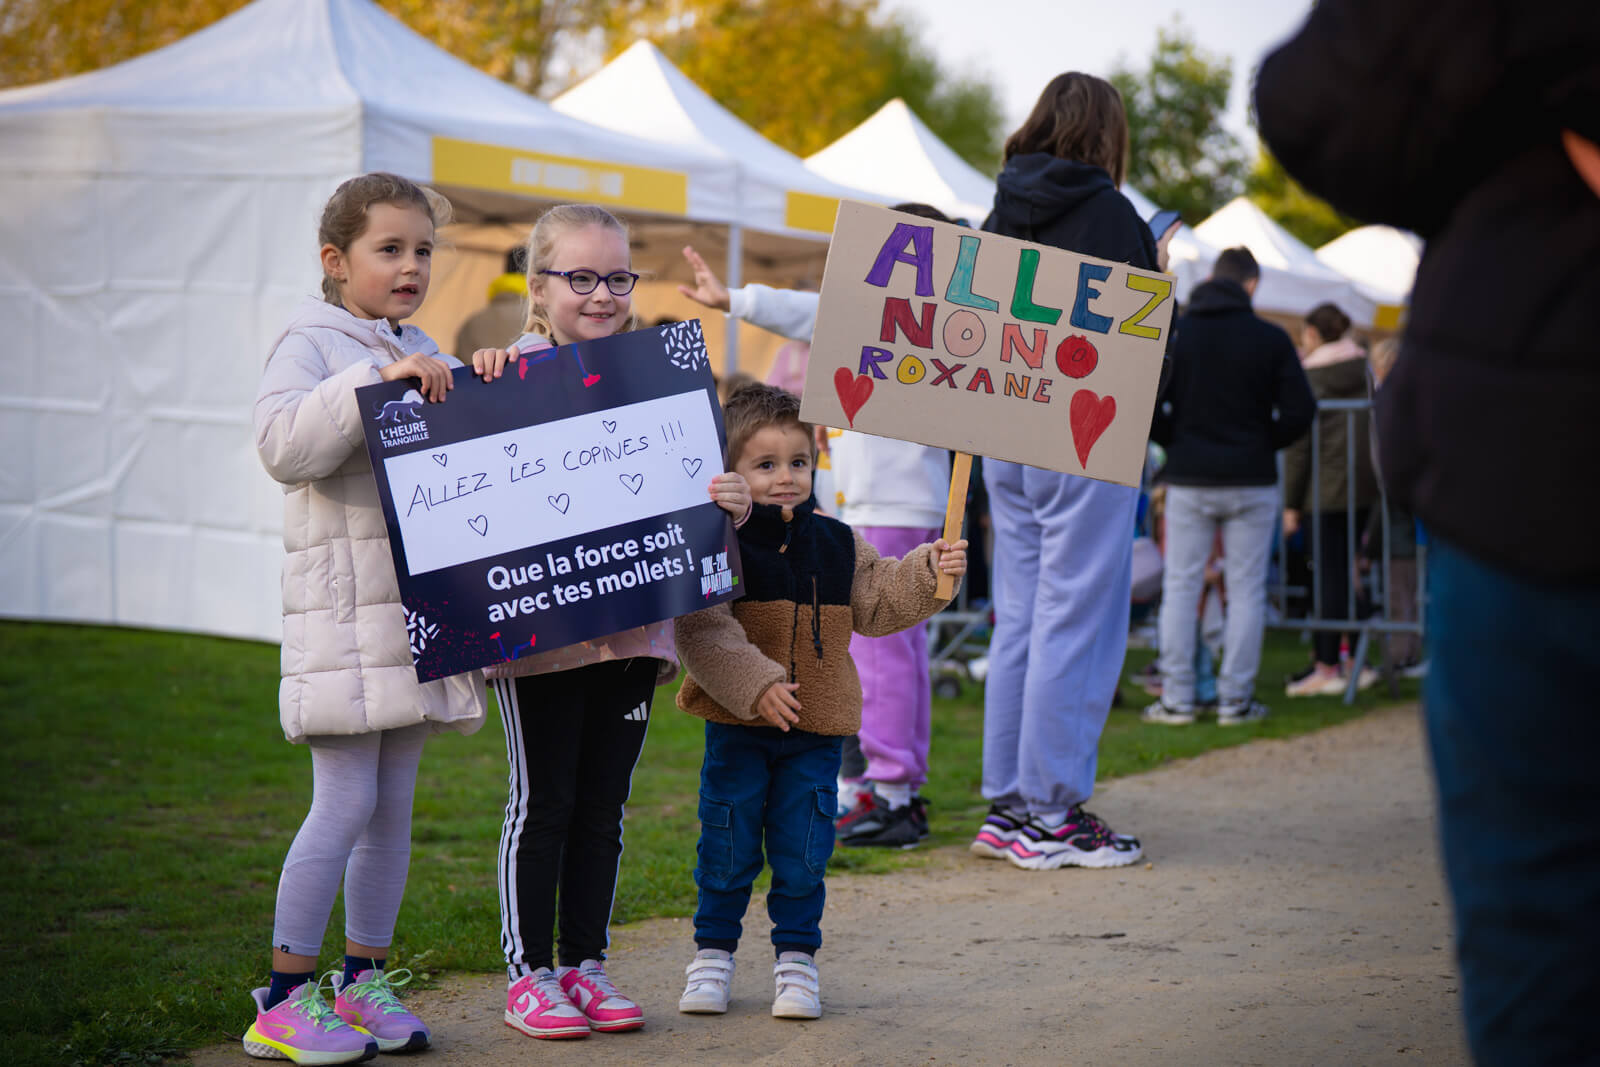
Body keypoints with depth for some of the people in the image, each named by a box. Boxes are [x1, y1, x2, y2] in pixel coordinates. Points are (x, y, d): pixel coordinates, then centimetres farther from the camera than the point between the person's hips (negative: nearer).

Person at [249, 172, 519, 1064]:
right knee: (345, 802, -9)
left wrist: (484, 394, 3)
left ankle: (365, 981, 19)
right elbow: (284, 445, -21)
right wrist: (377, 380, -27)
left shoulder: (421, 355, 17)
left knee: (395, 803, 10)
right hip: (344, 610, -7)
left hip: (419, 606, 7)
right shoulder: (311, 346, -5)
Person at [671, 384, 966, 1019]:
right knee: (729, 847, 5)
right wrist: (754, 684, -24)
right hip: (736, 727, -3)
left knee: (803, 852, 5)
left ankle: (796, 959, 17)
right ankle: (713, 953, 20)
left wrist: (928, 573, -3)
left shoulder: (837, 544, 6)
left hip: (816, 731, 3)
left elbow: (878, 602, 13)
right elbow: (701, 628, -17)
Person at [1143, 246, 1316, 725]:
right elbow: (1300, 412, -5)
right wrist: (1261, 443, 11)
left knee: (1181, 588, 7)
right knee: (1246, 591, 6)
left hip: (1188, 481, 1)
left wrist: (1176, 442, 9)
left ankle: (1176, 699, 6)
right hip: (1252, 481, -1)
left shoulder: (1172, 333, 0)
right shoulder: (1271, 339, -4)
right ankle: (1235, 699, 6)